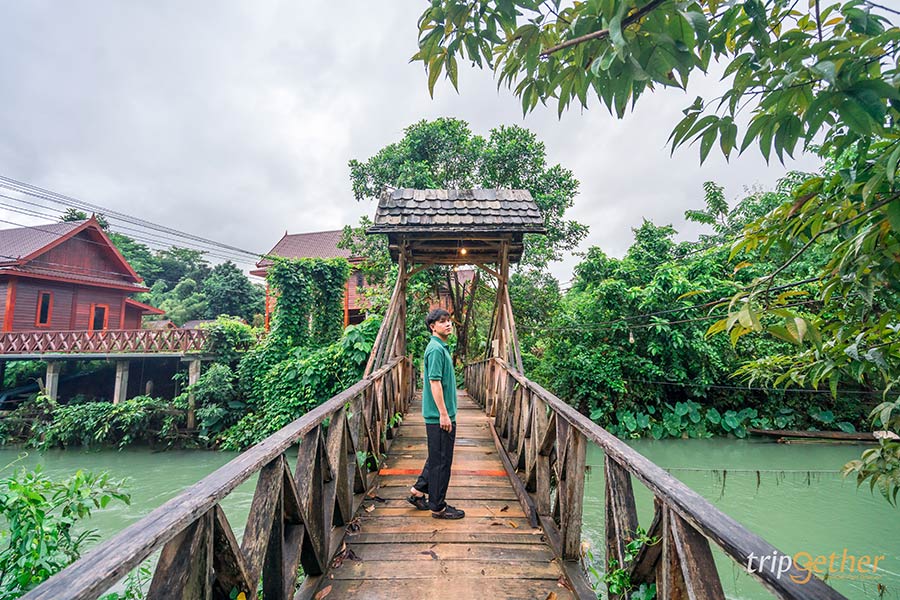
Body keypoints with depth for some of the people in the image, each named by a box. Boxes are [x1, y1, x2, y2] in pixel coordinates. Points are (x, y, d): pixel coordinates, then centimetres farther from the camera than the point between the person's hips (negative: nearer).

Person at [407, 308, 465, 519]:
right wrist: (444, 414, -21)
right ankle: (438, 506, 14)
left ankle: (418, 490, 31)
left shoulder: (442, 347, 14)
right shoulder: (436, 349, -17)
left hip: (442, 415, 10)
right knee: (441, 460, 1)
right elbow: (435, 383, -22)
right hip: (439, 416, -10)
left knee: (438, 458, 20)